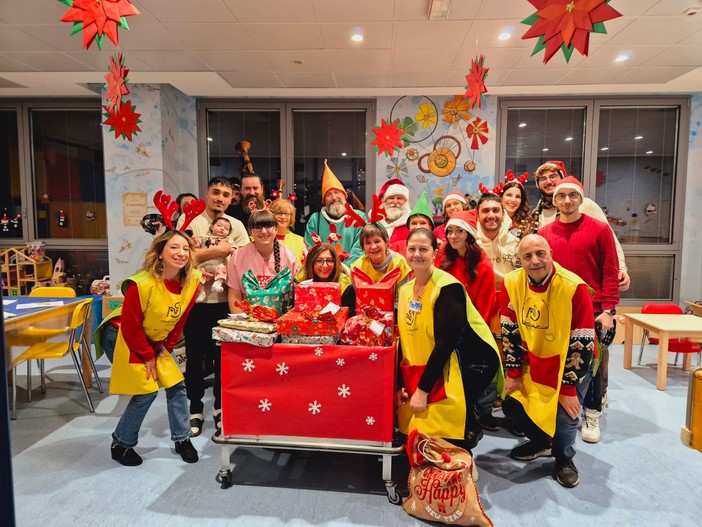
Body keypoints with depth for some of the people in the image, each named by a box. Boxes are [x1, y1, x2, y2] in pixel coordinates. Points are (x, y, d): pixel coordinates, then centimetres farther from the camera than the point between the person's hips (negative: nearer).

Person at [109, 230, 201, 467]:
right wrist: (147, 356, -14)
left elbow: (181, 319, -1)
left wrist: (166, 347, -2)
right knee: (146, 392, -6)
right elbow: (130, 327, -21)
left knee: (177, 386, 3)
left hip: (160, 343, 6)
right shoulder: (141, 284, -31)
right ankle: (120, 444, 16)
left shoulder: (191, 281, -15)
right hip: (133, 344, -5)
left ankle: (182, 439, 20)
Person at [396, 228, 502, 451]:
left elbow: (445, 343, -23)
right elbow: (405, 339, 4)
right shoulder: (405, 289, 3)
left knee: (446, 435, -14)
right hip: (427, 368, 7)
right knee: (418, 428, 4)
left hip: (471, 364, -7)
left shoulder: (448, 288, -19)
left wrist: (423, 389, -22)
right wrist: (400, 384, -1)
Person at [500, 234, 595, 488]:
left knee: (565, 415, -15)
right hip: (532, 359, 4)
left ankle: (563, 458, 19)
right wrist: (512, 373, -4)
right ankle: (541, 442, 30)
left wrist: (568, 388, -18)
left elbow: (582, 343, -21)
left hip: (569, 362, -4)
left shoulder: (574, 287, -27)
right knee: (511, 403, -1)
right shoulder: (511, 283, -15)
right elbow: (510, 331, -5)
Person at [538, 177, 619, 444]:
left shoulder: (599, 229, -2)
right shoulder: (544, 233, 4)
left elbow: (610, 272, -3)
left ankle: (591, 416, 23)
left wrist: (608, 310, -8)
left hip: (591, 310, -2)